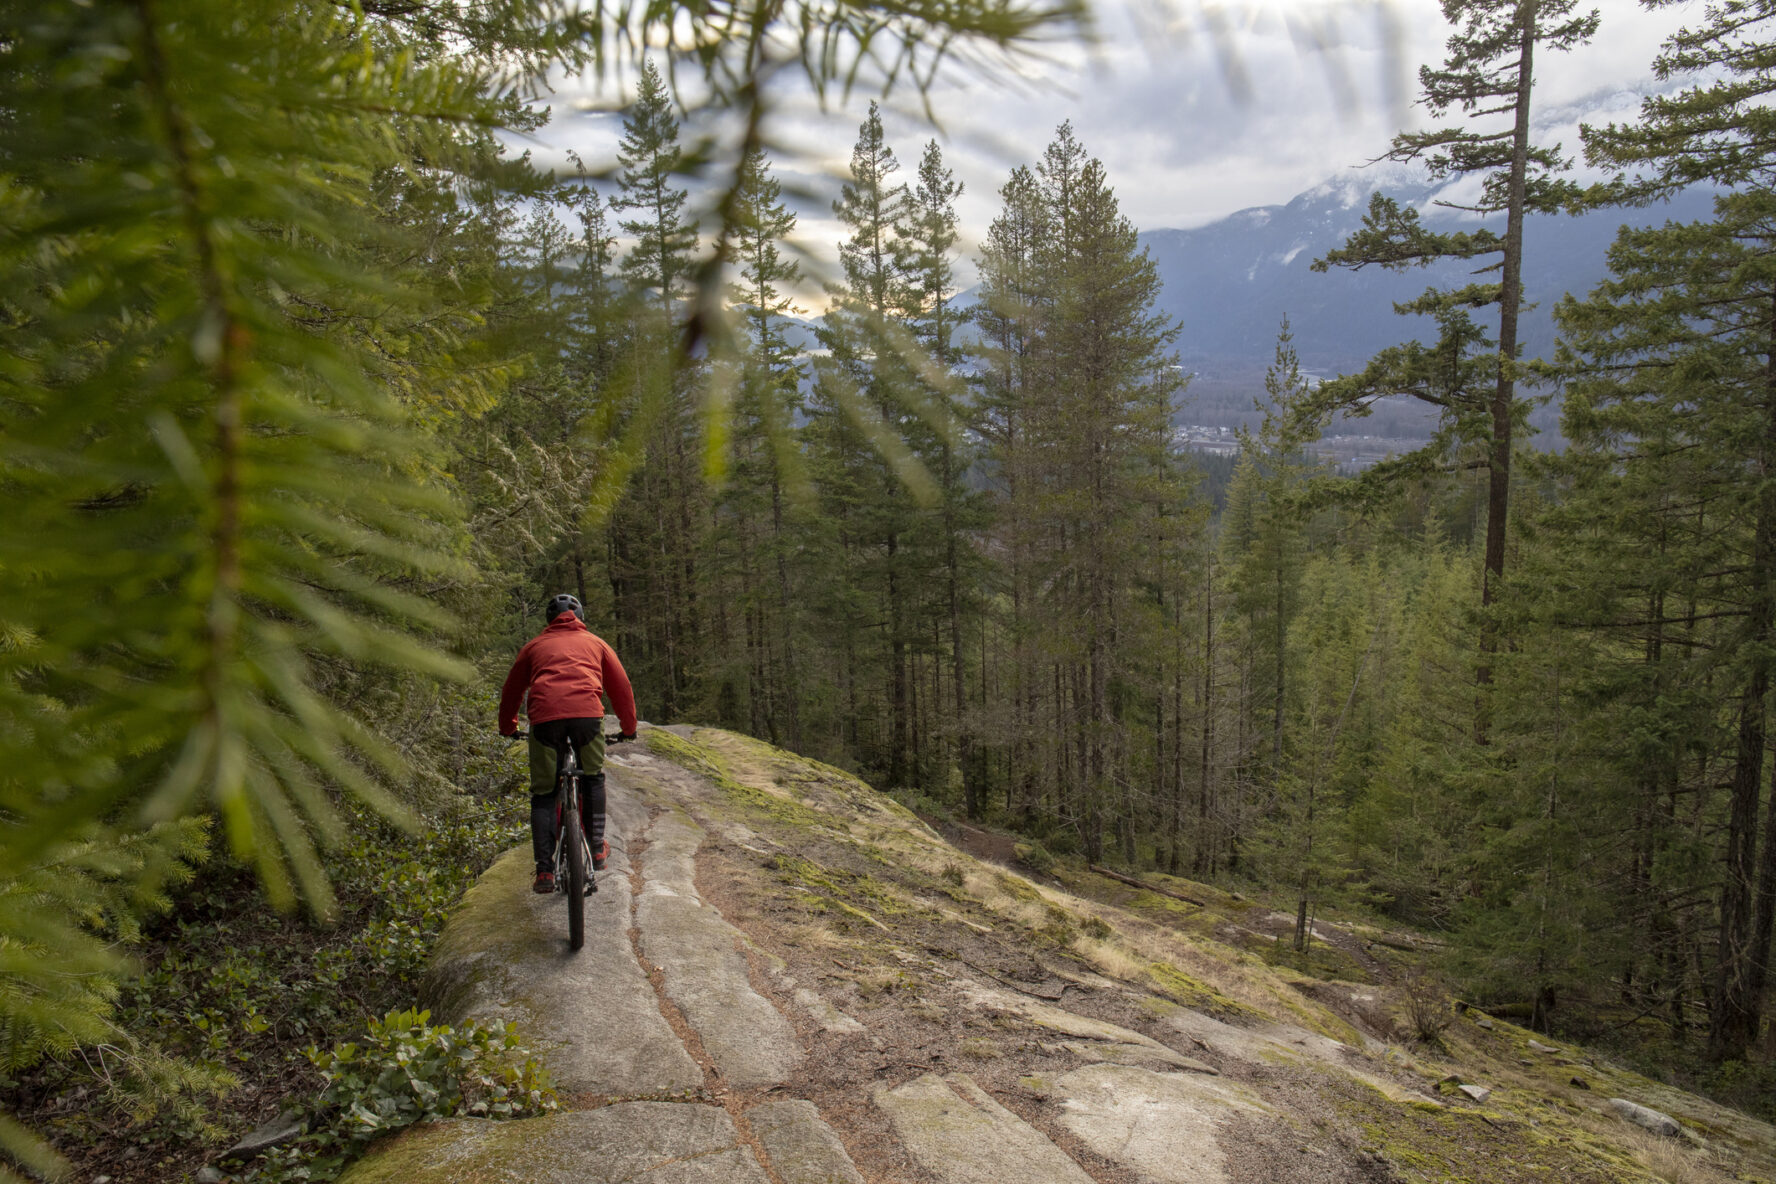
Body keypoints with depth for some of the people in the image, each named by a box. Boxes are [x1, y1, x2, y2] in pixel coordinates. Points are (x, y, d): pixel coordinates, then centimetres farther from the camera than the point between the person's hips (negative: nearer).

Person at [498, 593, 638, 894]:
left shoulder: (534, 645, 29)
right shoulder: (595, 643, 28)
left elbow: (511, 690, 35)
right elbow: (621, 686, 27)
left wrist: (507, 728, 50)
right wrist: (629, 728, 38)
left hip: (545, 717, 0)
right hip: (588, 714, 0)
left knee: (543, 793, 11)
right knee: (593, 778, 24)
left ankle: (544, 871, 3)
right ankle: (597, 850, 21)